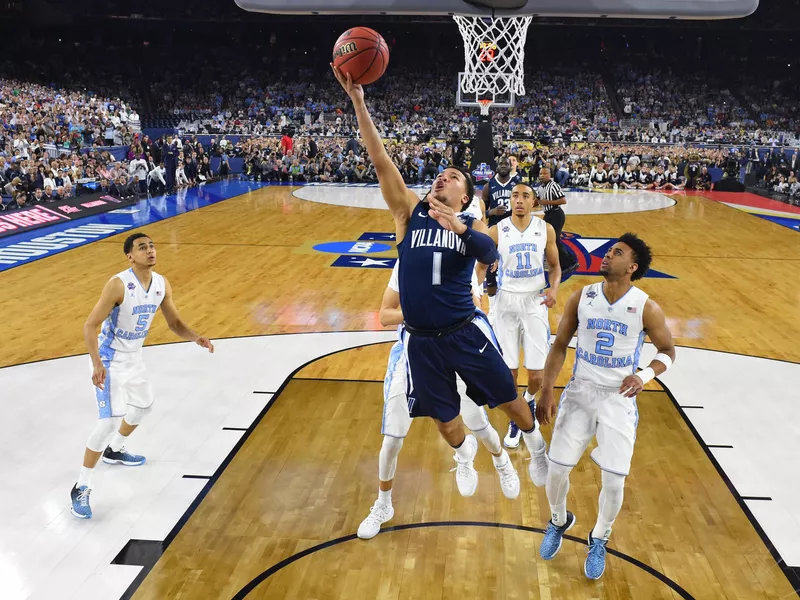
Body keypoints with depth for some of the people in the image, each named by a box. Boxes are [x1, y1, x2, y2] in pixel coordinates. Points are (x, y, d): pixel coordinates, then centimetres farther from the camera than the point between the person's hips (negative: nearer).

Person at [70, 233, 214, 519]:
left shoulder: (162, 284, -5)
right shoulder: (118, 285, -26)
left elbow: (175, 323, 5)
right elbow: (90, 326, -25)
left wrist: (196, 338, -15)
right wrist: (97, 363, -37)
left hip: (134, 358, 8)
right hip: (110, 361, -8)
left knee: (144, 405, 26)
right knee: (109, 420, -17)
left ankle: (114, 451, 52)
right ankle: (81, 488, -5)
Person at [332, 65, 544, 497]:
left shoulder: (470, 226, -1)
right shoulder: (410, 213, 1)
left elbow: (490, 255, -22)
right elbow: (380, 162, -8)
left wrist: (459, 227, -39)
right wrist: (358, 102, -15)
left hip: (466, 332, -2)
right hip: (421, 340, 2)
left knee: (507, 397, 12)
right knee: (443, 415, 17)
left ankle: (535, 445, 42)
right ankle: (464, 452, 50)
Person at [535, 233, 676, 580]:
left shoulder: (646, 308, -12)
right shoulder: (581, 298, -6)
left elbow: (667, 350, 0)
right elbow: (560, 346, 1)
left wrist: (645, 375, -20)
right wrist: (546, 390, -6)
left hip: (618, 399, -2)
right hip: (579, 392, 2)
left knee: (613, 482, -3)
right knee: (556, 469, 2)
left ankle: (599, 539, 28)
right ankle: (559, 521, 36)